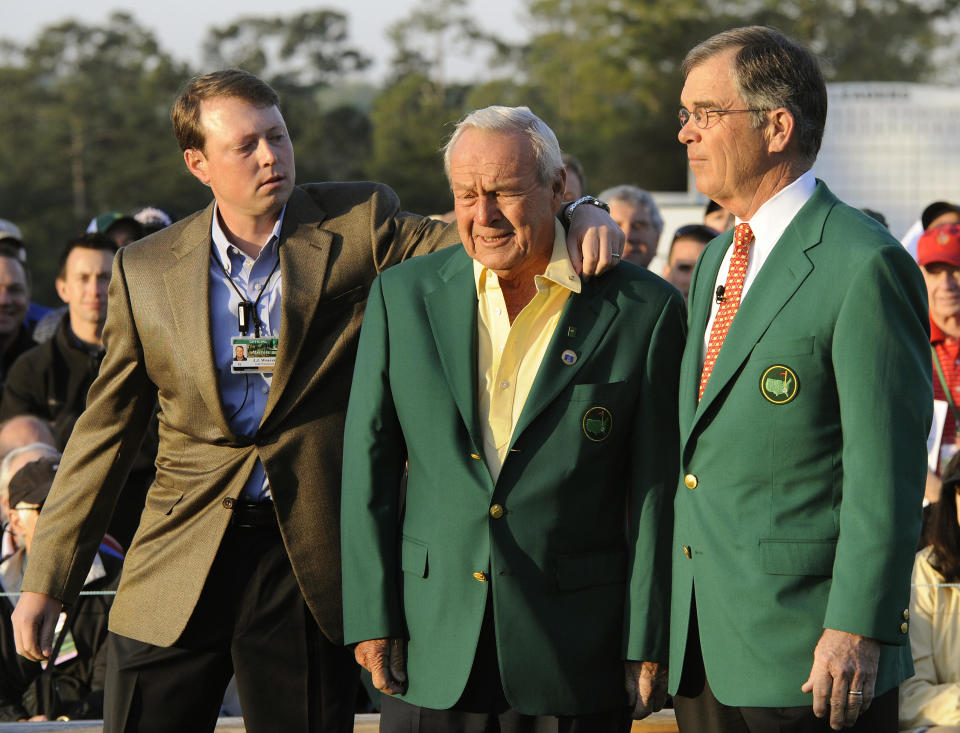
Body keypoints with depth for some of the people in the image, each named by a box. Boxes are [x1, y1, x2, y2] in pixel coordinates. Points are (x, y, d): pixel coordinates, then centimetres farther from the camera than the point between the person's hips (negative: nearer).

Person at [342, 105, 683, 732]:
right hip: (432, 641, 2)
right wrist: (372, 618, 1)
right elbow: (369, 464, 6)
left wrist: (648, 646, -4)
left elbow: (656, 492, -2)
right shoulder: (403, 294, 4)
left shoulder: (644, 310, -3)